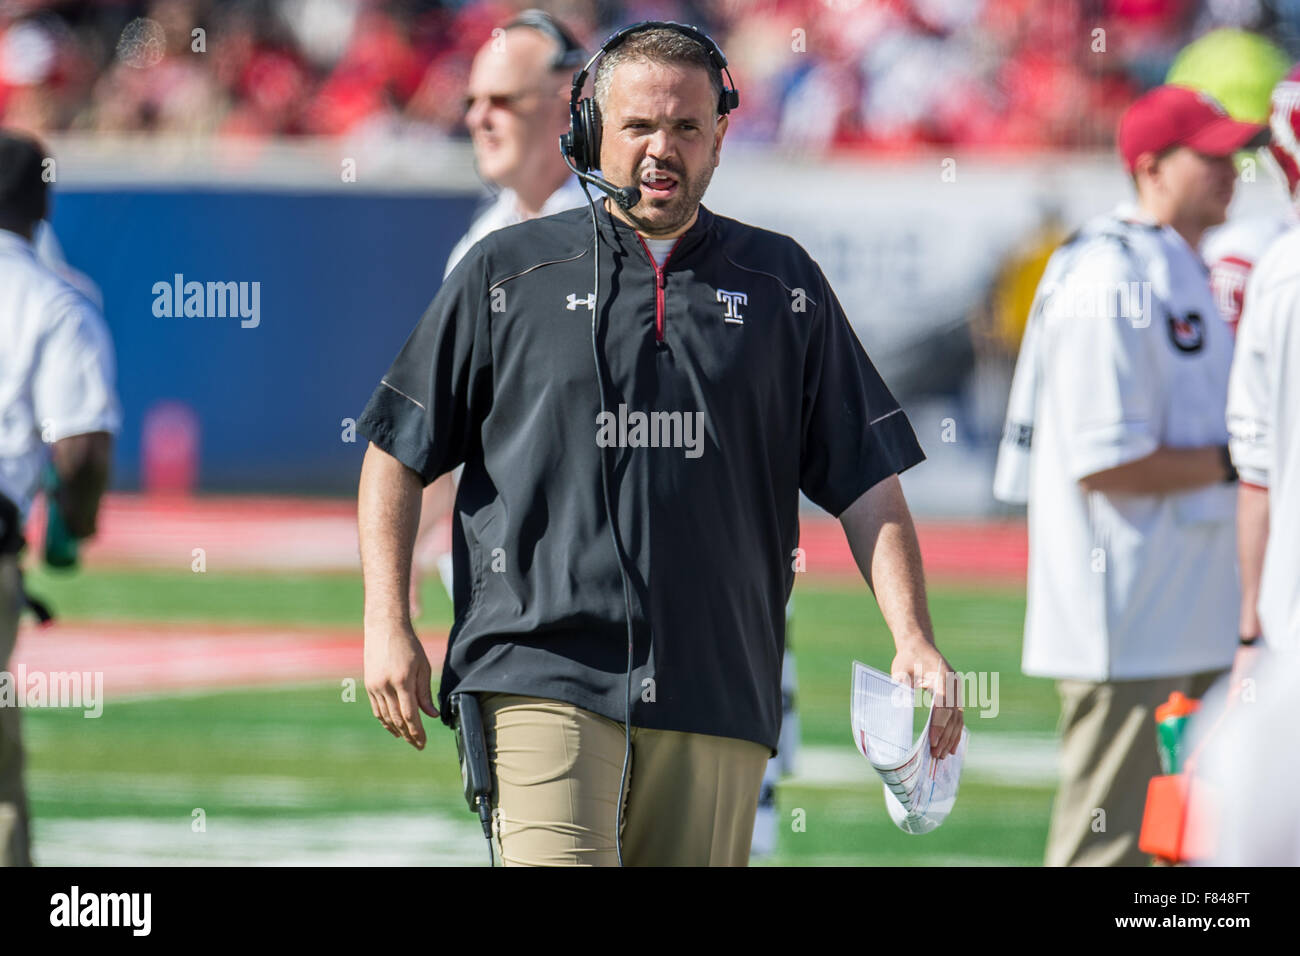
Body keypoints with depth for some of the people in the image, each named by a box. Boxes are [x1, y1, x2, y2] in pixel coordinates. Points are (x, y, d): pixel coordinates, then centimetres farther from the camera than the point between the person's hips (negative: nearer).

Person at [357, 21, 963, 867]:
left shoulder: (783, 287, 13)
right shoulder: (508, 275, 9)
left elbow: (865, 479, 11)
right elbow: (399, 454, 11)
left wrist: (913, 640, -1)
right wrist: (388, 626, 1)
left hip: (718, 694, 2)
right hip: (543, 676, -2)